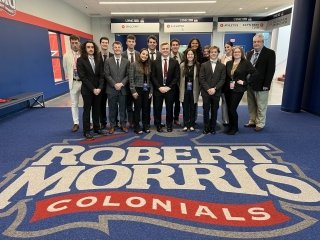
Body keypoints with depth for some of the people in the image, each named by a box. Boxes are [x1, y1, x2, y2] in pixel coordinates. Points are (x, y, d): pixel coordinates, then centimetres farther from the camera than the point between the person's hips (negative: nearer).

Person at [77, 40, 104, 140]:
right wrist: (92, 89, -17)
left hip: (98, 89, 4)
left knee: (96, 110, 11)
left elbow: (101, 75, 4)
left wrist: (99, 87, -10)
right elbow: (82, 77, -12)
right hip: (87, 90, -4)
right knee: (87, 110, 4)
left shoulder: (97, 60, 9)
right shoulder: (80, 60, -5)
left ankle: (97, 128, 23)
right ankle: (86, 131, 13)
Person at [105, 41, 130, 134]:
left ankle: (123, 125, 20)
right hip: (111, 89, -1)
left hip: (123, 89, 1)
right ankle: (112, 125, 19)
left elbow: (128, 75, 2)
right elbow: (107, 75, -3)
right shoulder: (108, 61, 3)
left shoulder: (126, 61, 7)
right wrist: (114, 84, -13)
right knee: (112, 108, 8)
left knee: (123, 108, 8)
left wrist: (121, 84, -12)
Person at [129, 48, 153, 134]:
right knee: (137, 109, 2)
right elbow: (131, 79, -6)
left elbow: (150, 79, 11)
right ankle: (137, 127, 11)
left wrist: (151, 91, 4)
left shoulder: (148, 65, 10)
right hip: (138, 90, -4)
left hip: (147, 91, 4)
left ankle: (146, 126, 19)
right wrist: (133, 91, -12)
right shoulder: (133, 64, -2)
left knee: (146, 109, 8)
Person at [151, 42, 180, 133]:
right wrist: (159, 87, -10)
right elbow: (153, 76, 0)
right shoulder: (155, 62, 3)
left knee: (169, 108, 8)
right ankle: (158, 125, 18)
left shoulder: (175, 62, 3)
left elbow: (176, 76, -1)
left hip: (170, 89, 0)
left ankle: (169, 125, 22)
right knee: (157, 108, 5)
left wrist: (169, 87, -10)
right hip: (158, 89, 0)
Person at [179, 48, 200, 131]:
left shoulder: (197, 65, -1)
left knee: (192, 108, 7)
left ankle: (191, 125, 17)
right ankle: (185, 125, 15)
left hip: (193, 90, 0)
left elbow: (199, 78, 0)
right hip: (185, 90, 1)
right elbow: (180, 78, 3)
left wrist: (198, 90, -4)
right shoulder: (182, 65, 1)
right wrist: (181, 89, 1)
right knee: (185, 108, 6)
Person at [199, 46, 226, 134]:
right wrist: (208, 89, -12)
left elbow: (222, 79, 0)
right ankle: (206, 127, 13)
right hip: (206, 92, 0)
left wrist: (214, 88, -13)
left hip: (216, 92, 1)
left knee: (214, 111, 6)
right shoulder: (204, 65, 6)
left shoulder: (222, 66, 7)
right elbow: (201, 79, -1)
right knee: (206, 110, 3)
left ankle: (213, 127, 17)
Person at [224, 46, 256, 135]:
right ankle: (231, 127, 24)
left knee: (232, 109, -8)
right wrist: (226, 85, 3)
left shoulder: (246, 63, -4)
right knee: (229, 109, 8)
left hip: (238, 90, -5)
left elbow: (254, 74, -8)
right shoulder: (229, 63, 9)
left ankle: (235, 128, 11)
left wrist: (245, 82, -10)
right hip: (228, 89, 5)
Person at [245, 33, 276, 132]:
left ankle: (260, 124, 17)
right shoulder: (250, 53, 11)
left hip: (261, 85, -6)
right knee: (251, 105, 14)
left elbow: (271, 70, -13)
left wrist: (266, 85, -18)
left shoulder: (270, 53, -8)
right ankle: (252, 121, 26)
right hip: (250, 84, 6)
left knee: (261, 106, 5)